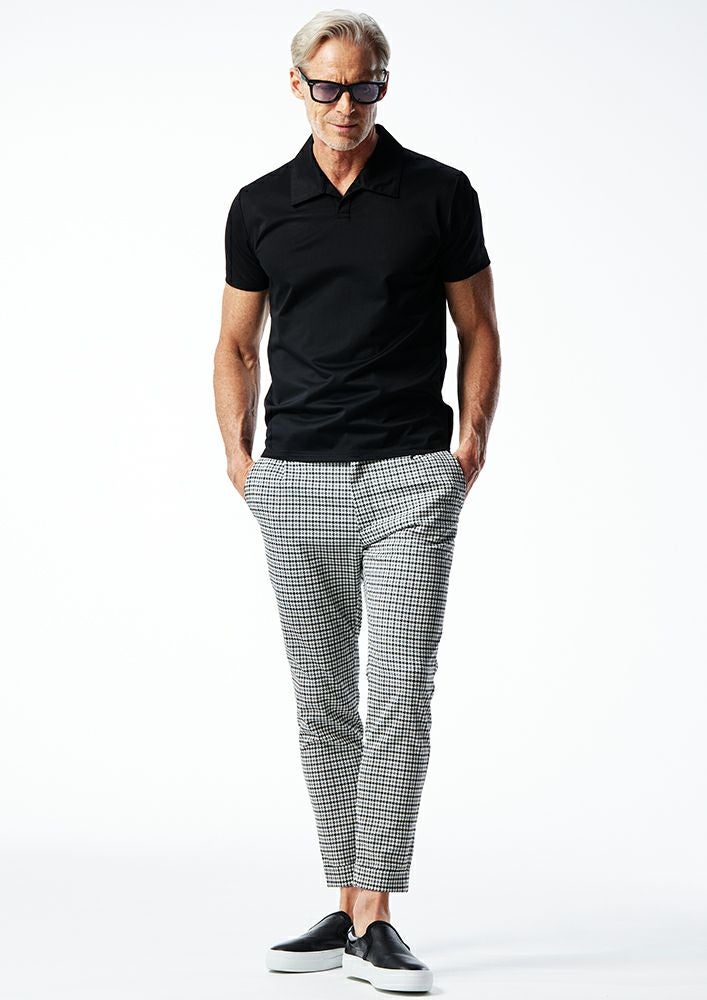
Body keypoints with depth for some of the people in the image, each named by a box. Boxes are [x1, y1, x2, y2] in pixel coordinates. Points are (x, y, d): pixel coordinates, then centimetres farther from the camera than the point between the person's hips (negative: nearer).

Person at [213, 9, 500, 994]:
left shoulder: (441, 194, 1)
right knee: (324, 705, 8)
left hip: (411, 479, -2)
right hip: (296, 484, 3)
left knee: (400, 696, -10)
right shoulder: (260, 206, 7)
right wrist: (239, 453, 2)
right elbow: (238, 345, 14)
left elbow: (479, 331, 7)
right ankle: (345, 908, 18)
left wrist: (472, 437, -6)